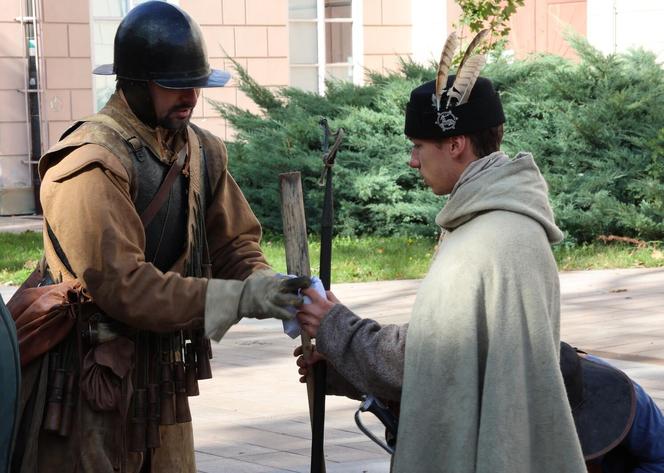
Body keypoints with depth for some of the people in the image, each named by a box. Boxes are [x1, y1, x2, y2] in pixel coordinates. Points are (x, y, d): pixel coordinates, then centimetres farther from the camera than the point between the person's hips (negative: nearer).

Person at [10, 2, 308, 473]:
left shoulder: (202, 151, 8)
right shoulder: (94, 163, -19)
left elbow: (234, 243, 11)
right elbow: (122, 286, -25)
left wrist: (264, 284, -12)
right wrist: (239, 299, -26)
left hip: (163, 383, 8)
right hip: (91, 385, -7)